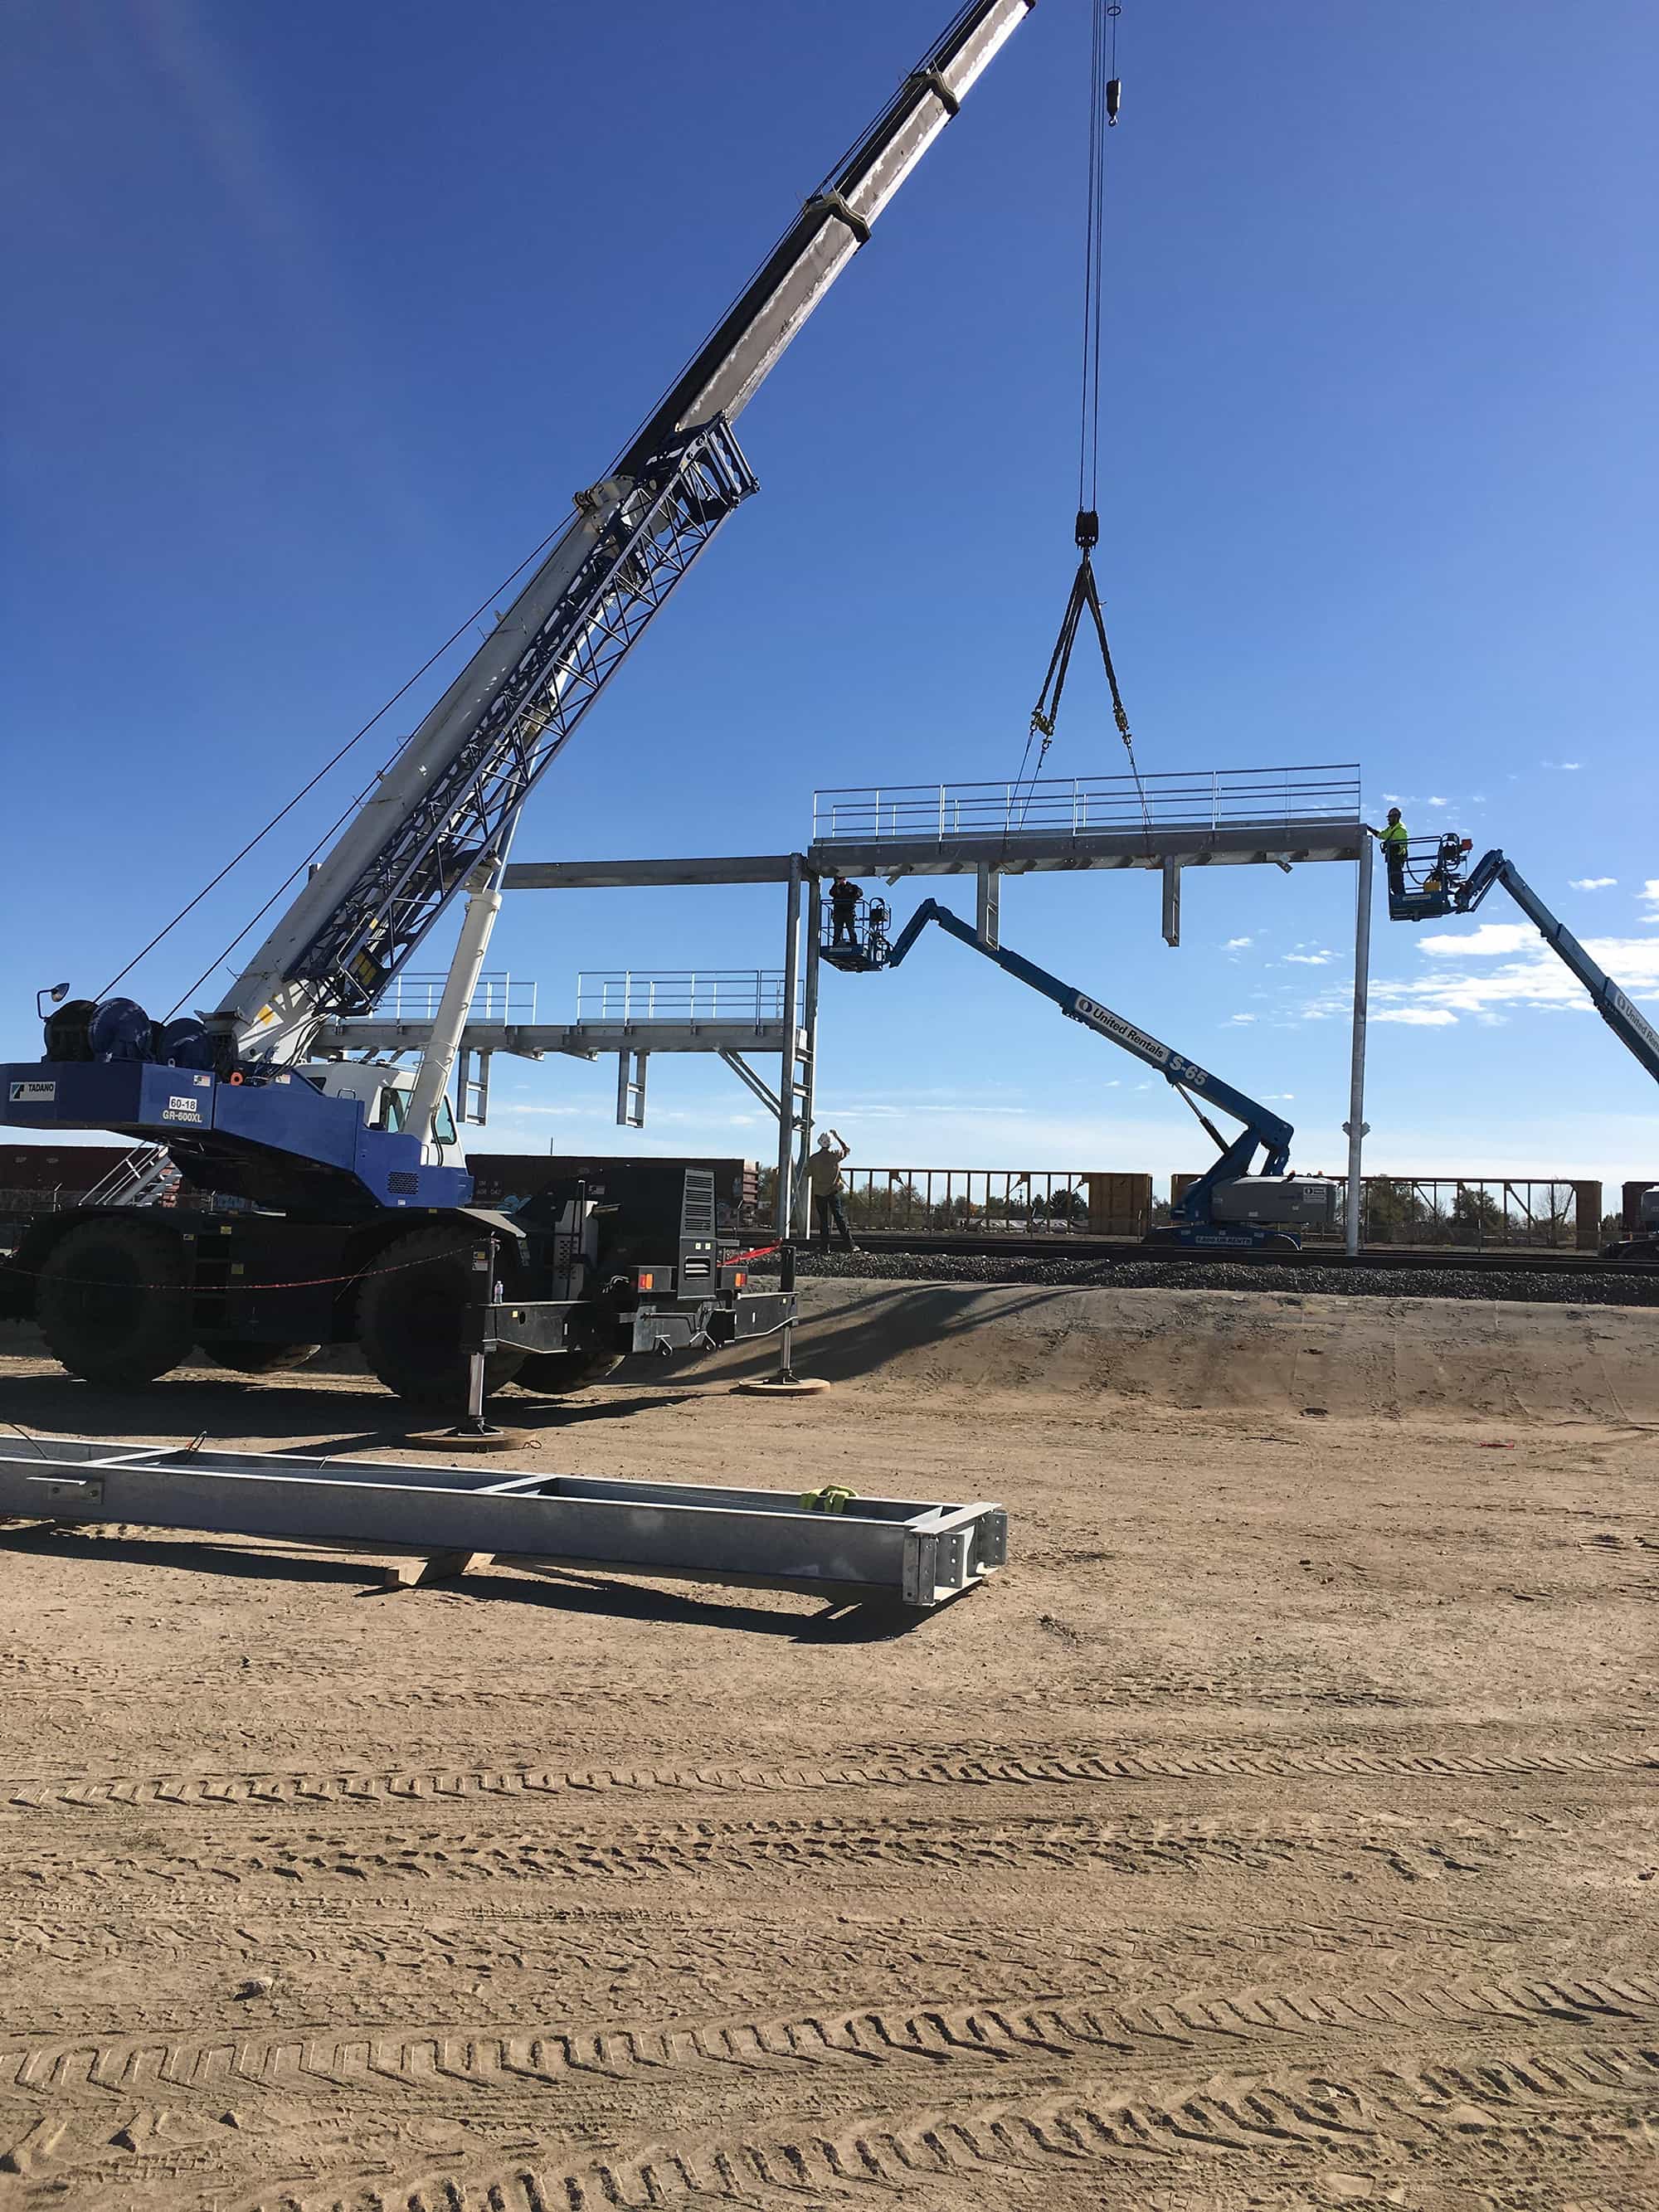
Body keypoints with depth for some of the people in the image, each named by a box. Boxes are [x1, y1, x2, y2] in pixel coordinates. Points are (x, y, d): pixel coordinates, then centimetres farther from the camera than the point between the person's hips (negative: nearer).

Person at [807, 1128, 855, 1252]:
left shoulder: (813, 1159, -5)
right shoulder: (835, 1155, -6)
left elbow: (808, 1176, 1)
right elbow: (847, 1149, 14)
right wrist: (838, 1137, 20)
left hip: (819, 1193, 0)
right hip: (834, 1191, 0)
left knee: (823, 1220, 6)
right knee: (839, 1217, 2)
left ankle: (824, 1247, 4)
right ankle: (848, 1245, -1)